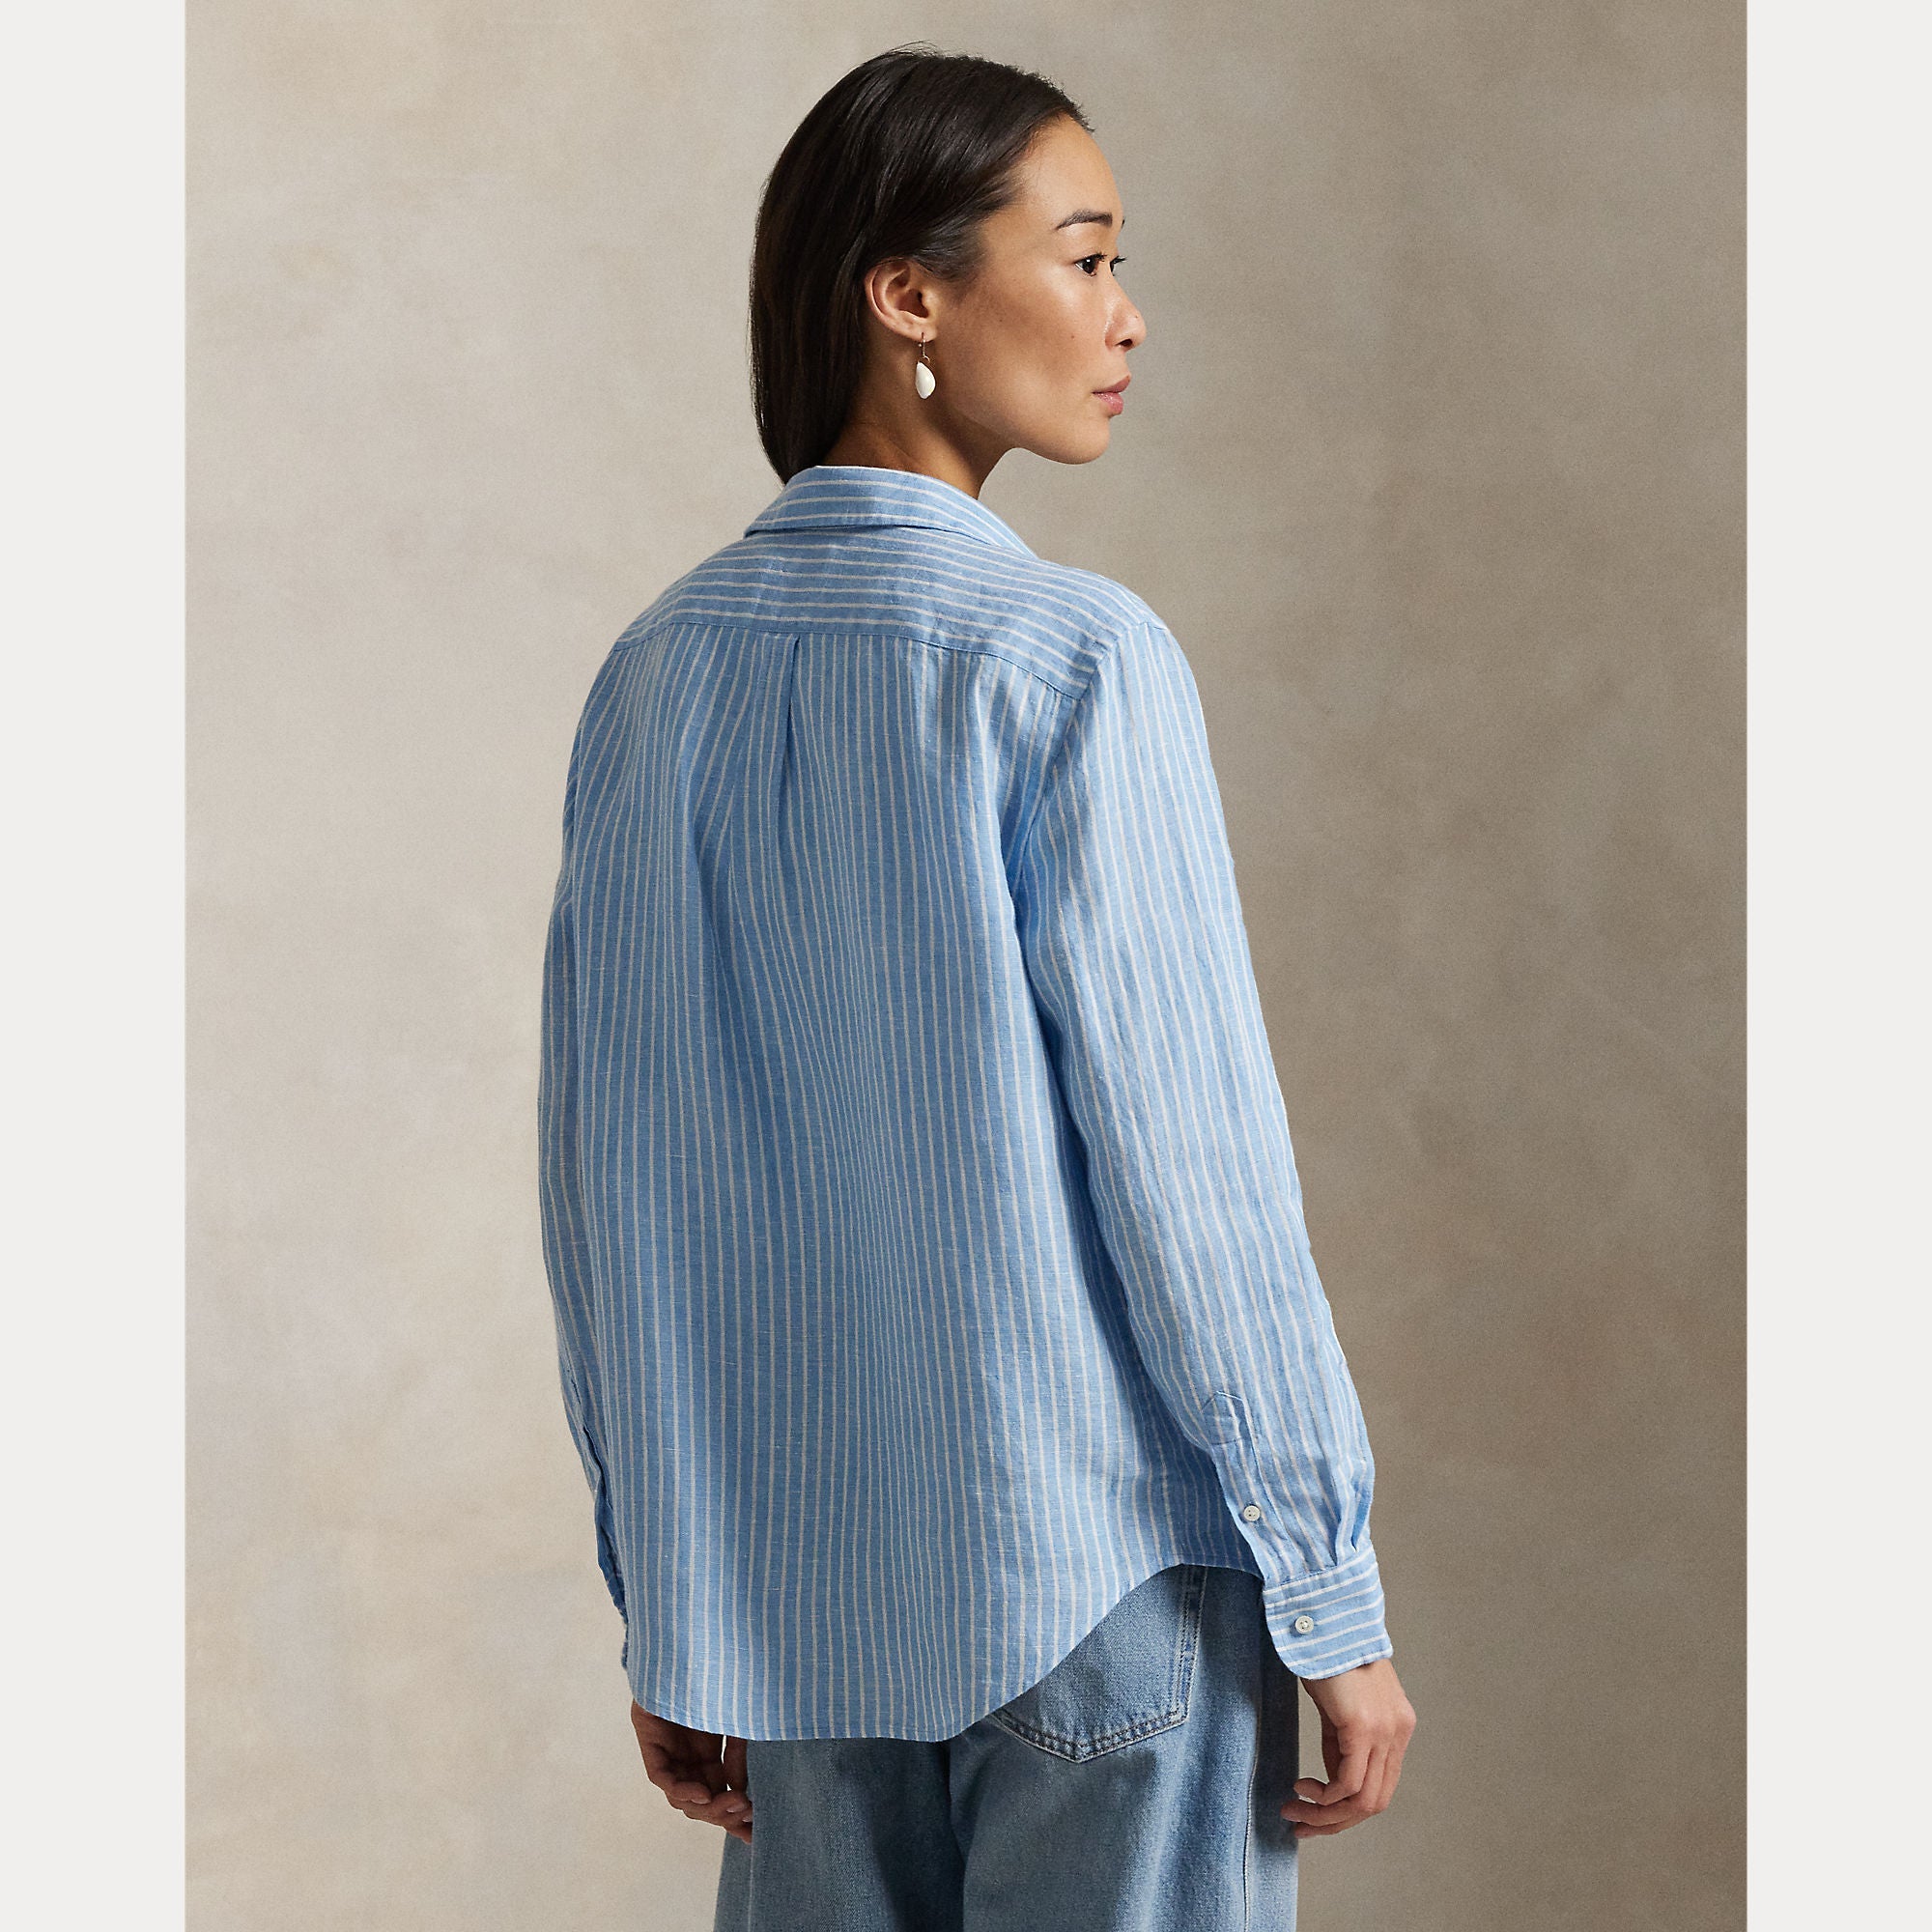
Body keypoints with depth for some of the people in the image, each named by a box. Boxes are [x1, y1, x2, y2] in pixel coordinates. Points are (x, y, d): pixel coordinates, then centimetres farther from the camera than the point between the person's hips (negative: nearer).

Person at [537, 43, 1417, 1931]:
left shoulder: (655, 675, 3)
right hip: (1106, 1570, -5)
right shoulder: (1072, 660, -14)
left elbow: (598, 1190, 6)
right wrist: (1335, 1601, -6)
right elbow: (1190, 1161, -14)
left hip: (789, 1585, 6)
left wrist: (662, 1604, 14)